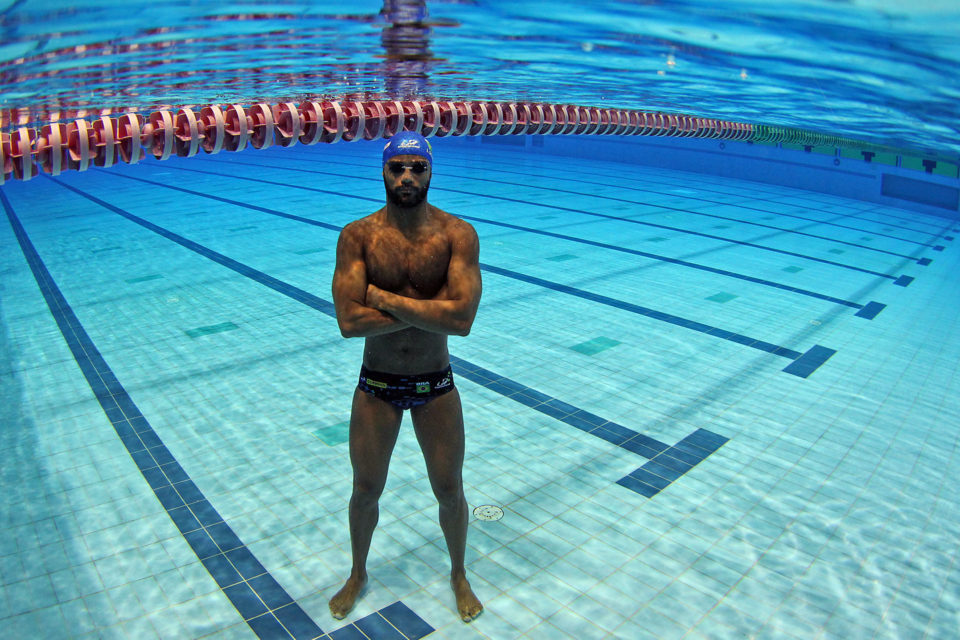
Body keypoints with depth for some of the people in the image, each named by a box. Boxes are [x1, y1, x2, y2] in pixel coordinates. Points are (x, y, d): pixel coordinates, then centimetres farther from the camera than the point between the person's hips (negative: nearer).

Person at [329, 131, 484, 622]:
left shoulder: (458, 234, -12)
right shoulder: (357, 236, -10)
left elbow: (462, 319, -25)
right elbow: (349, 321, -21)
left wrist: (384, 297, -21)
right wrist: (424, 310, -21)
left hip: (436, 386, 0)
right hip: (376, 386, 1)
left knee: (450, 491, 15)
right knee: (366, 491, 17)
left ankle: (458, 573, 44)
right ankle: (358, 573, 46)